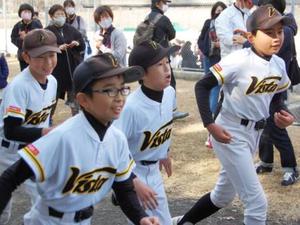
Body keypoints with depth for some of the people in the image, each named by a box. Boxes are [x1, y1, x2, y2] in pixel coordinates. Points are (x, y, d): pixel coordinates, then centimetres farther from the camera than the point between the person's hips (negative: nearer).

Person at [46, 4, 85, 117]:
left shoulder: (71, 29, 10)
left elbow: (83, 45, 12)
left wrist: (77, 43, -9)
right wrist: (58, 48, -24)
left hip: (73, 67, 4)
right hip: (56, 68, -4)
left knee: (74, 94, 10)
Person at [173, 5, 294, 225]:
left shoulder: (279, 64, -1)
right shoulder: (239, 60, -22)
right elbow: (203, 85, -19)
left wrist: (283, 113, -4)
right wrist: (210, 125, -26)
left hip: (255, 134, 8)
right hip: (231, 135, -8)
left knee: (223, 196, 22)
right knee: (257, 202, -7)